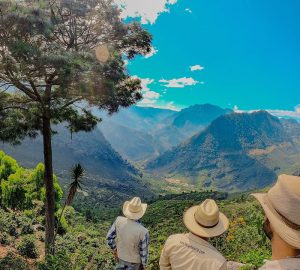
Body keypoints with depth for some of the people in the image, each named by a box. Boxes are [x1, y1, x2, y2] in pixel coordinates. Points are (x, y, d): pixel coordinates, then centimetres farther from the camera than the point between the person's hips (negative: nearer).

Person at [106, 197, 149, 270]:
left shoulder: (119, 220, -28)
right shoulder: (143, 231, -39)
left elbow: (109, 237, -13)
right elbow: (143, 252, -24)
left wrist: (114, 249, 7)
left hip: (121, 255, 3)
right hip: (134, 260, -3)